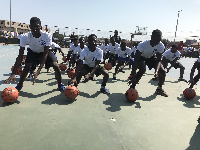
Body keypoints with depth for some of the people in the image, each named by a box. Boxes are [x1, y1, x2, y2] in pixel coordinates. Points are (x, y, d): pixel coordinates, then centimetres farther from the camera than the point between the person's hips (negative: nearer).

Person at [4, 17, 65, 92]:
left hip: (45, 52, 0)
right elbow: (20, 56, -31)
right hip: (32, 52, 1)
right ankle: (19, 85, 8)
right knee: (27, 67, -21)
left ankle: (60, 84, 6)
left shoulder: (47, 36, -37)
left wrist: (38, 71, -44)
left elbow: (45, 54, -33)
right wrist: (13, 74, -39)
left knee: (55, 65, -19)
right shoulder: (25, 37, -33)